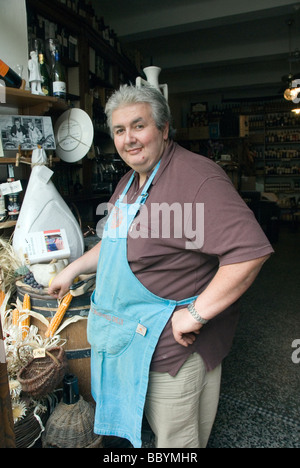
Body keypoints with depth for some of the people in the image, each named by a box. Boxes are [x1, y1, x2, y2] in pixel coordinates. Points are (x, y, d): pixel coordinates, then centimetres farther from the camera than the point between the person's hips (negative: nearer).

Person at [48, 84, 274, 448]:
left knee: (176, 437, 15)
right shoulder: (130, 181, 9)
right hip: (136, 336, 9)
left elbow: (250, 251, -32)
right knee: (154, 425, 29)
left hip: (173, 341, -9)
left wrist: (195, 314, -28)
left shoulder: (197, 177, -24)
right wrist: (73, 269, 19)